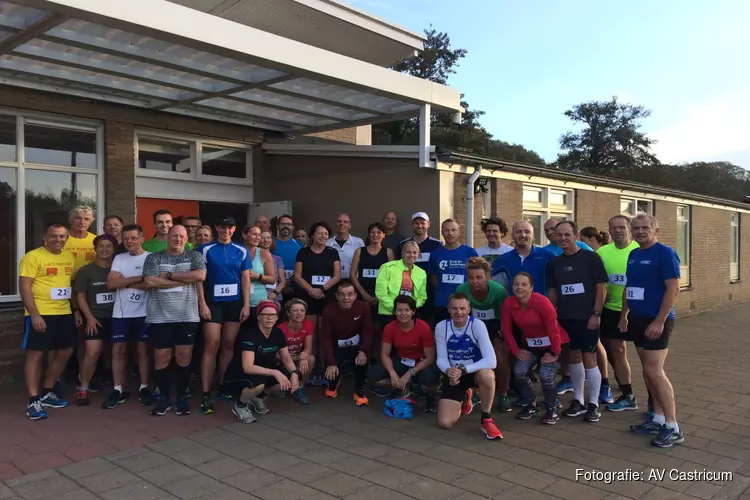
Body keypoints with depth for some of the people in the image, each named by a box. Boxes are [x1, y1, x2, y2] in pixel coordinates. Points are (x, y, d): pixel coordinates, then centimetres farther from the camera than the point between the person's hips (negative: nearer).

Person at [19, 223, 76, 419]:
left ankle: (46, 393, 28)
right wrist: (34, 315, -19)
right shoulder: (33, 257, -9)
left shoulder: (69, 257, 11)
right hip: (40, 315, -7)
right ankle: (33, 401, 6)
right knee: (35, 354, -1)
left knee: (64, 352, 12)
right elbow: (24, 287, -12)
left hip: (65, 313, 7)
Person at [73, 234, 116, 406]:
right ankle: (83, 389, 3)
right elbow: (80, 296, 1)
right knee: (92, 352, -11)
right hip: (96, 318, -2)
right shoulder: (86, 270, 1)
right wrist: (90, 317, -8)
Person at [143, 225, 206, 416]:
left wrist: (169, 275, -10)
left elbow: (200, 276, -13)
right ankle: (164, 398, 21)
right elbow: (150, 281, -11)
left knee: (184, 358, 5)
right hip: (160, 317, 0)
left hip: (187, 316, 0)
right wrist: (184, 280, -11)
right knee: (161, 358, 6)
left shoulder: (194, 256, 6)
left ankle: (182, 397, 19)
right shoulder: (153, 258, 5)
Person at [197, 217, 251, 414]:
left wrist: (246, 304, 1)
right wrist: (202, 303, -10)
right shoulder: (205, 250, -2)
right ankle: (205, 394, -5)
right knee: (211, 345, -7)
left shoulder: (241, 251, 6)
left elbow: (245, 279, 7)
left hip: (234, 303, 3)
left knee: (228, 345, 7)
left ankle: (223, 386, 18)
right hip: (213, 302, -3)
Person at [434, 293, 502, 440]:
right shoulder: (441, 327, -11)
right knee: (444, 423, -10)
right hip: (454, 376, 3)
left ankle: (487, 419, -13)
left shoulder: (477, 325, -20)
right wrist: (448, 371, -28)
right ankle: (464, 398, 25)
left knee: (487, 375, -40)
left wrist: (463, 370, -34)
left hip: (476, 372, -2)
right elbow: (441, 359, -5)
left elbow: (491, 361, -28)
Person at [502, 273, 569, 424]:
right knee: (519, 372, -10)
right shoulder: (508, 303, -15)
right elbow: (506, 329, -5)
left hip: (551, 343, -4)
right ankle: (531, 404, 16)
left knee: (546, 375, -19)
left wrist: (555, 353, -18)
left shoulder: (542, 301, -29)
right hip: (529, 343, 5)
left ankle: (552, 409, 8)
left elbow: (553, 328, -23)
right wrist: (516, 351, -5)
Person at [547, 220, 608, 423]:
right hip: (564, 318, 5)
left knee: (589, 359, -2)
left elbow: (601, 287, -8)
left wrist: (596, 314, -13)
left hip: (587, 317, -5)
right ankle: (578, 400, 23)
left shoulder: (591, 258, -7)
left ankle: (593, 404, 9)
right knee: (573, 357, 12)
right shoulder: (554, 263, 7)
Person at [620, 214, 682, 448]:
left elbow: (673, 288, -17)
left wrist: (659, 321, -20)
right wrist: (624, 315, 16)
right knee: (648, 370, 11)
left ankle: (673, 428, 2)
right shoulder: (633, 254, 12)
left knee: (655, 371, -8)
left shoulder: (665, 253, -12)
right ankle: (657, 418, 22)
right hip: (638, 319, 8)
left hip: (656, 320, -8)